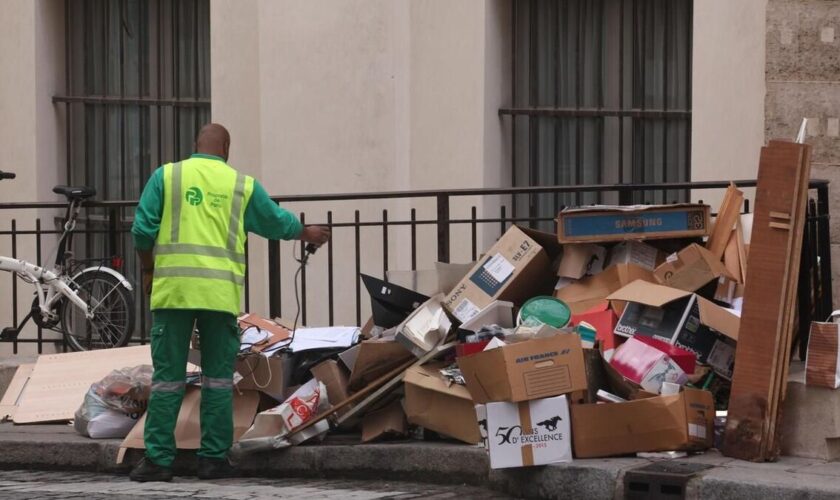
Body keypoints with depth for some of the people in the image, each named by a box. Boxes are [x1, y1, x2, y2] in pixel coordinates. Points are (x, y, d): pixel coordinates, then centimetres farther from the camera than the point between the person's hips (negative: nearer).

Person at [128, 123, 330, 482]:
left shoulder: (166, 176, 6)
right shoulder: (241, 184, 9)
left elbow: (143, 230, 2)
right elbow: (277, 222, 23)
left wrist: (148, 270, 18)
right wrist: (309, 233, 42)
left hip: (173, 289, 0)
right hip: (221, 294, 0)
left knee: (168, 377, 3)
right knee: (218, 377, 8)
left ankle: (158, 460, 1)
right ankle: (214, 458, 8)